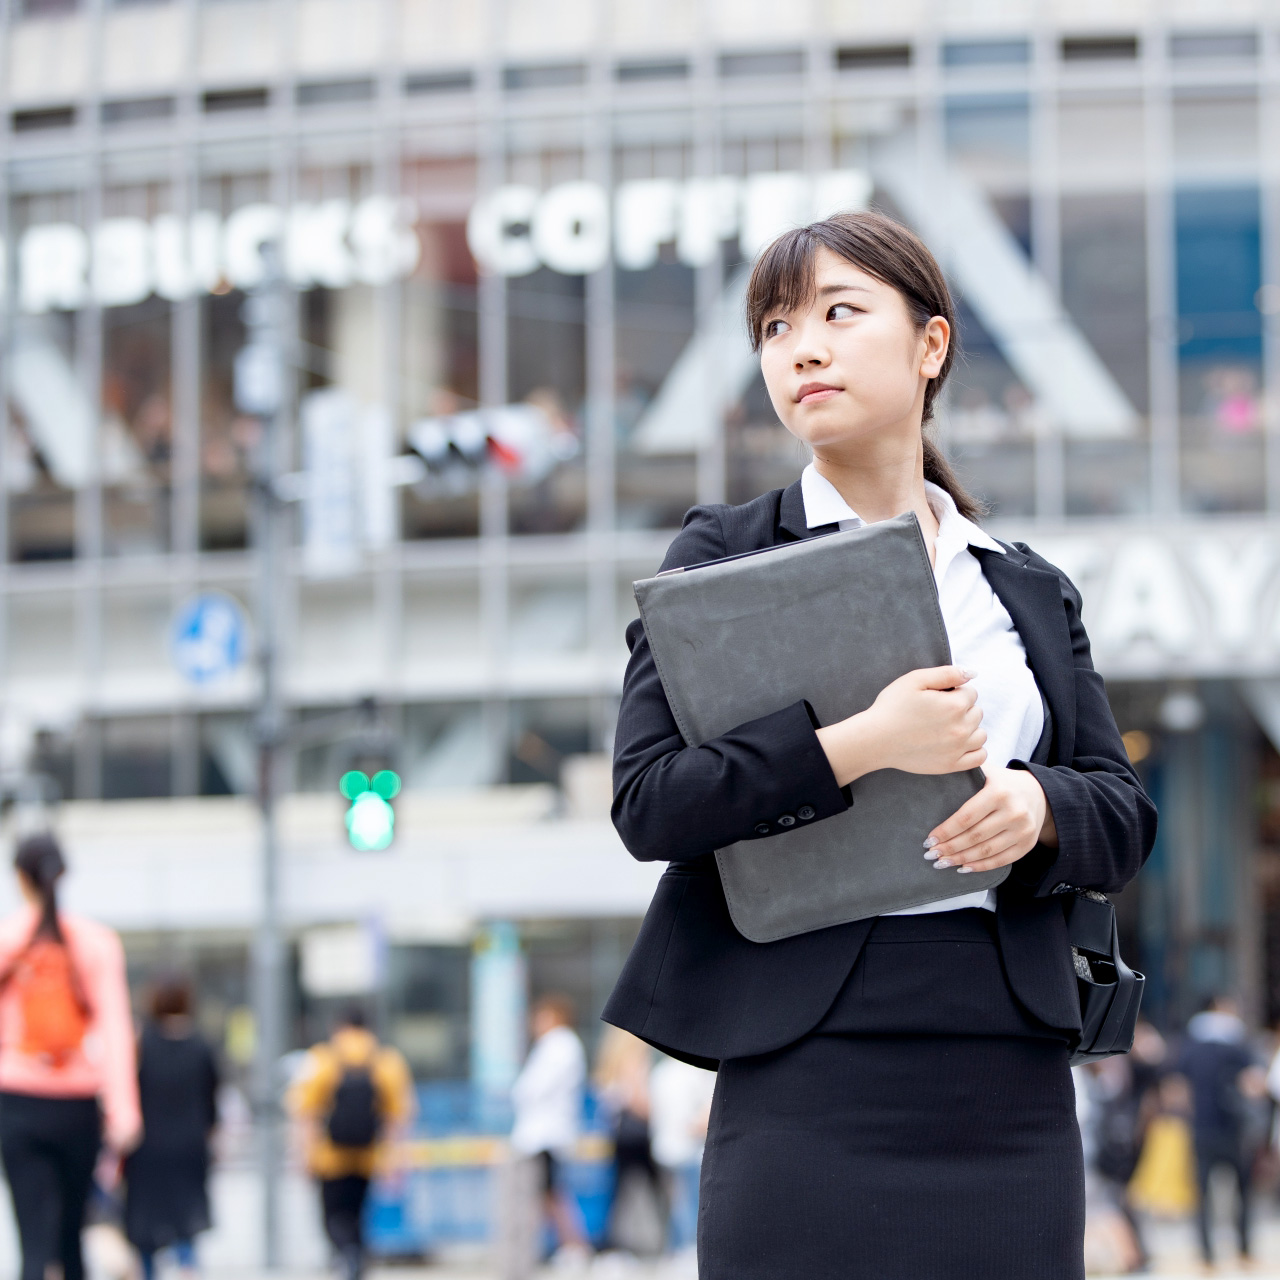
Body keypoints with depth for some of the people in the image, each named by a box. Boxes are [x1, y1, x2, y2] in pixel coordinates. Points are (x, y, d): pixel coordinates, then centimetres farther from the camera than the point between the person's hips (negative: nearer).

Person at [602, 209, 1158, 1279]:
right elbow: (646, 802, -6)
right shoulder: (724, 558, 5)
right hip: (812, 1059, -3)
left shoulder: (1032, 591, 16)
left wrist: (1037, 805, -9)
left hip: (1011, 1072, 3)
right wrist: (861, 747, -16)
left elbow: (1126, 818, 14)